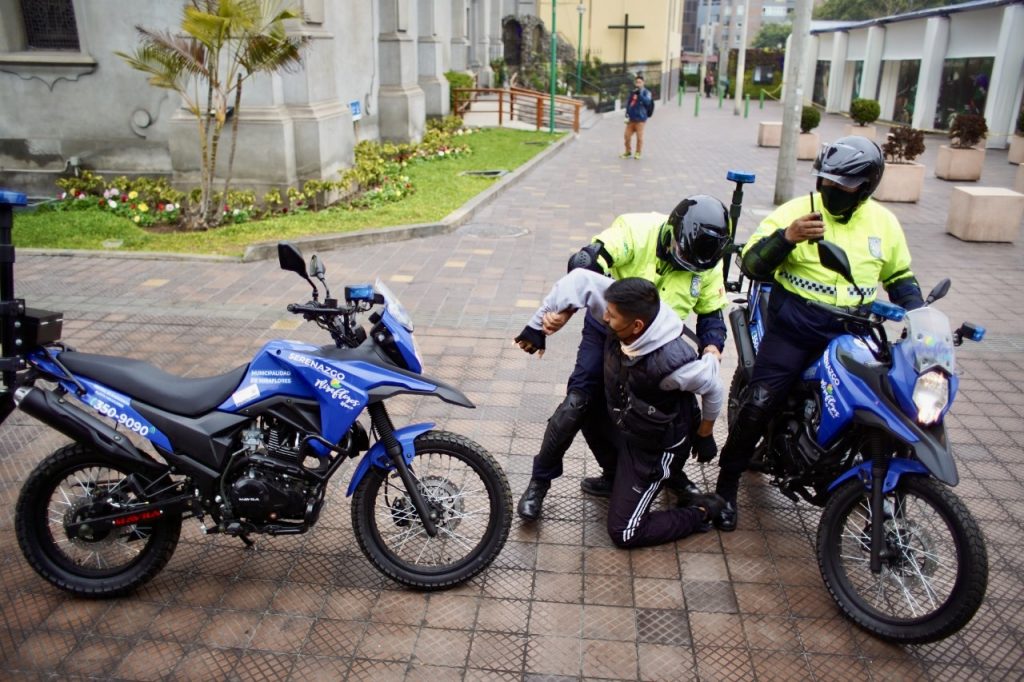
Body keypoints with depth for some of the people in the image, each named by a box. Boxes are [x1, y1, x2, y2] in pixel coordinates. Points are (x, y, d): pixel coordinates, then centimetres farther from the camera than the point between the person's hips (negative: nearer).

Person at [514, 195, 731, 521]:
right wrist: (563, 310, -47)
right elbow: (584, 264, -36)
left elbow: (712, 313, 1)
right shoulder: (638, 230, -26)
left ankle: (672, 471, 30)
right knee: (579, 405, -10)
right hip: (607, 331, -4)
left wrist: (712, 345, -20)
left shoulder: (708, 264, -9)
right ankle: (540, 481, 7)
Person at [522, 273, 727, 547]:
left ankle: (701, 511, 17)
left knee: (624, 533, 0)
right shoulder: (625, 312, -25)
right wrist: (537, 323, -17)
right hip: (619, 422, 7)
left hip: (654, 446, -7)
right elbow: (580, 279, -21)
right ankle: (614, 476, 39)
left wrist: (707, 422, 1)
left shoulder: (673, 362, -40)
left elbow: (712, 385, -20)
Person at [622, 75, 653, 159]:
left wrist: (640, 94, -27)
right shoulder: (632, 92, 12)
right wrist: (627, 114, 12)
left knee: (639, 136, -2)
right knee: (627, 135, 6)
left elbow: (647, 102, -21)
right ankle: (628, 151, 22)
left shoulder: (646, 92, -4)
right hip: (631, 118, 5)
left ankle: (638, 153, 12)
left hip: (640, 118, -5)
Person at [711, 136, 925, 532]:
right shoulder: (796, 211, -4)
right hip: (794, 325, -3)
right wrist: (786, 237, -26)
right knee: (759, 402, -15)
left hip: (853, 331, 4)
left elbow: (900, 276, 23)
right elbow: (751, 265, -9)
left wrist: (917, 315, 6)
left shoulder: (883, 222, 9)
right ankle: (727, 485, 3)